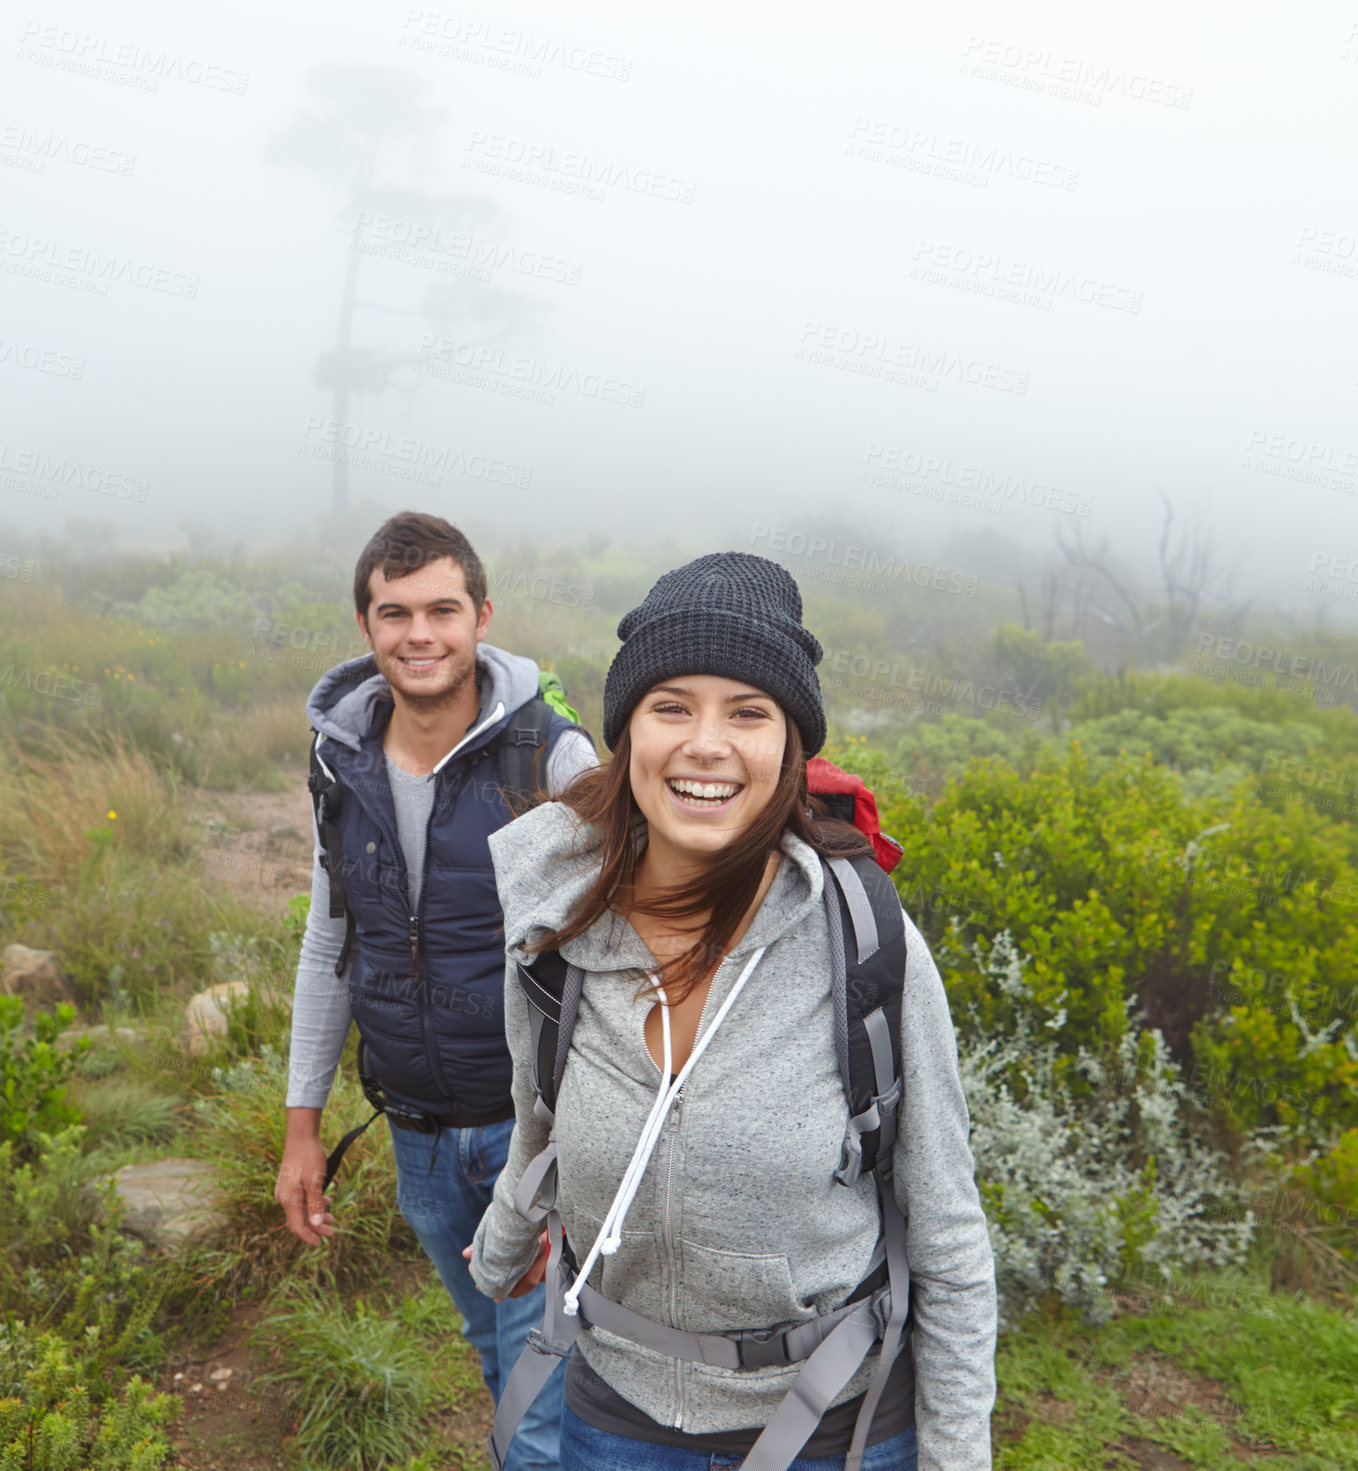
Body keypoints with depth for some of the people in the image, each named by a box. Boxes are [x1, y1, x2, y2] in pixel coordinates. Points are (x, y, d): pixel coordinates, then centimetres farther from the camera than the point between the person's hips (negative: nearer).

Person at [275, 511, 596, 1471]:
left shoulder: (554, 759, -17)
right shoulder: (342, 762, -1)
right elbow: (328, 947, 9)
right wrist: (302, 1124, 11)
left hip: (539, 1120, -5)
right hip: (418, 1132, 5)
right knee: (495, 1349, 25)